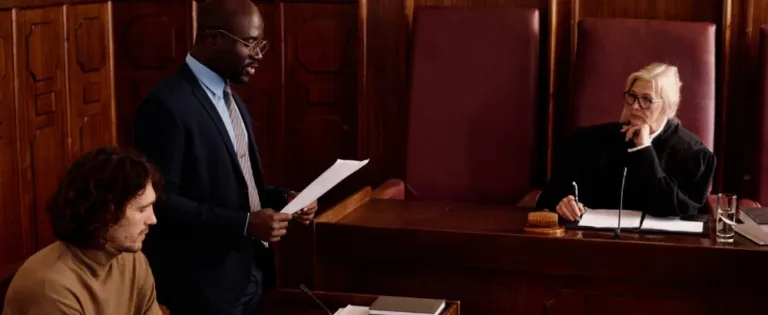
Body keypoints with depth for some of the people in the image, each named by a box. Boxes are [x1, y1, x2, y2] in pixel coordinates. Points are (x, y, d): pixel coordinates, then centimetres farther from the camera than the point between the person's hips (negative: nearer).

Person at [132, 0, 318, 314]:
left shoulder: (232, 101, 12)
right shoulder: (167, 104, -18)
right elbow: (160, 202, -21)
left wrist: (282, 198, 1)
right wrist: (244, 224, -24)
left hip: (248, 275, 9)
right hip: (204, 286, -9)